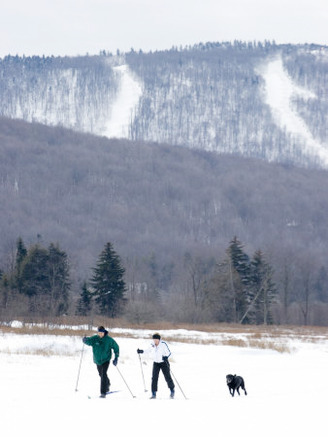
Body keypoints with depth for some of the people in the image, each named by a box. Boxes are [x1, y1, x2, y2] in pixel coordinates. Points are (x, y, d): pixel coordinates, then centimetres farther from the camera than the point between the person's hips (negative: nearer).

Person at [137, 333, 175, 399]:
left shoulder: (163, 344, -18)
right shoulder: (152, 345, -3)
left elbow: (168, 353, -17)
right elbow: (148, 350, 15)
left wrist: (166, 357, -36)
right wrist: (141, 351, 4)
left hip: (164, 363, -4)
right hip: (156, 363, 4)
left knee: (167, 377, 1)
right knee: (154, 378, -7)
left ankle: (172, 390, 25)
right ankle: (154, 394, -2)